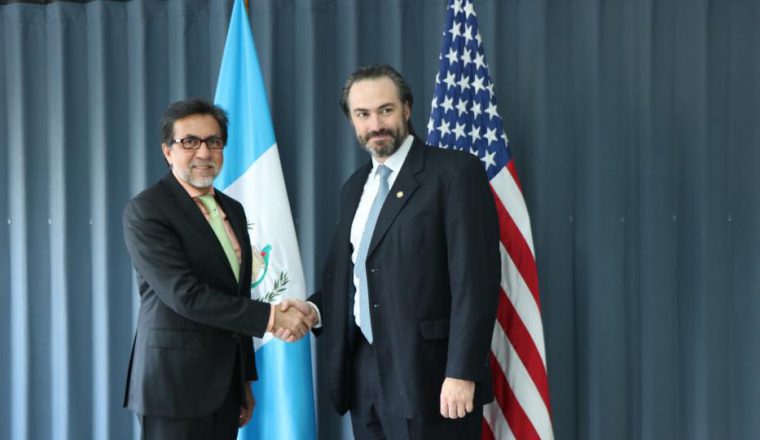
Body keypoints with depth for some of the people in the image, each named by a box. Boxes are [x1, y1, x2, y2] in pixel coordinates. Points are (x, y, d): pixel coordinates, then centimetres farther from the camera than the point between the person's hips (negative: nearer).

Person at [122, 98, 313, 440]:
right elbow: (184, 294, -20)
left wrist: (245, 379, 17)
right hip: (175, 383, -7)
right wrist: (271, 317, -19)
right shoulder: (145, 211, -11)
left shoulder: (233, 210, 13)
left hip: (226, 384, 7)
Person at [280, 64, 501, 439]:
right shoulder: (355, 186, 15)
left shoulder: (455, 171, -7)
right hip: (364, 373, 6)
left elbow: (474, 279, -13)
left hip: (429, 375, -6)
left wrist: (461, 373, -19)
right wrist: (314, 309, -1)